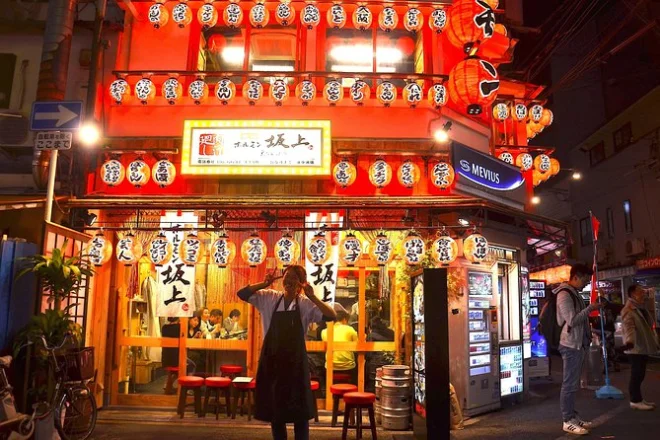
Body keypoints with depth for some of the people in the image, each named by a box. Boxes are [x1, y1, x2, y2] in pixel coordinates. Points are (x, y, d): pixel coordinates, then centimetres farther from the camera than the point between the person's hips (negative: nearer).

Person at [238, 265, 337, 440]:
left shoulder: (306, 304, -4)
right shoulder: (269, 298, 1)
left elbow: (332, 316, -15)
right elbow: (242, 294, -4)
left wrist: (312, 297, -22)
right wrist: (264, 284, -15)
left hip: (295, 361, -2)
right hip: (272, 359, 2)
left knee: (300, 411, 7)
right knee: (274, 408, 13)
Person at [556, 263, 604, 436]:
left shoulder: (574, 293, 16)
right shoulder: (564, 294, -15)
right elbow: (571, 320, -21)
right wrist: (590, 308, -17)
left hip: (578, 344, 10)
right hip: (571, 345, -10)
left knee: (574, 383, 14)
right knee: (570, 384, -4)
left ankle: (572, 416, 22)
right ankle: (567, 421, 2)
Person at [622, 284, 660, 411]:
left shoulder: (642, 308, 17)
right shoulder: (628, 310, -14)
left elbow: (648, 327, 25)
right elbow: (629, 327, -30)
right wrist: (629, 341, -45)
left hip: (643, 347, 9)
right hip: (635, 348, -9)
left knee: (640, 375, 14)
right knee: (636, 375, -5)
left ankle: (638, 399, 21)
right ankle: (635, 401, 2)